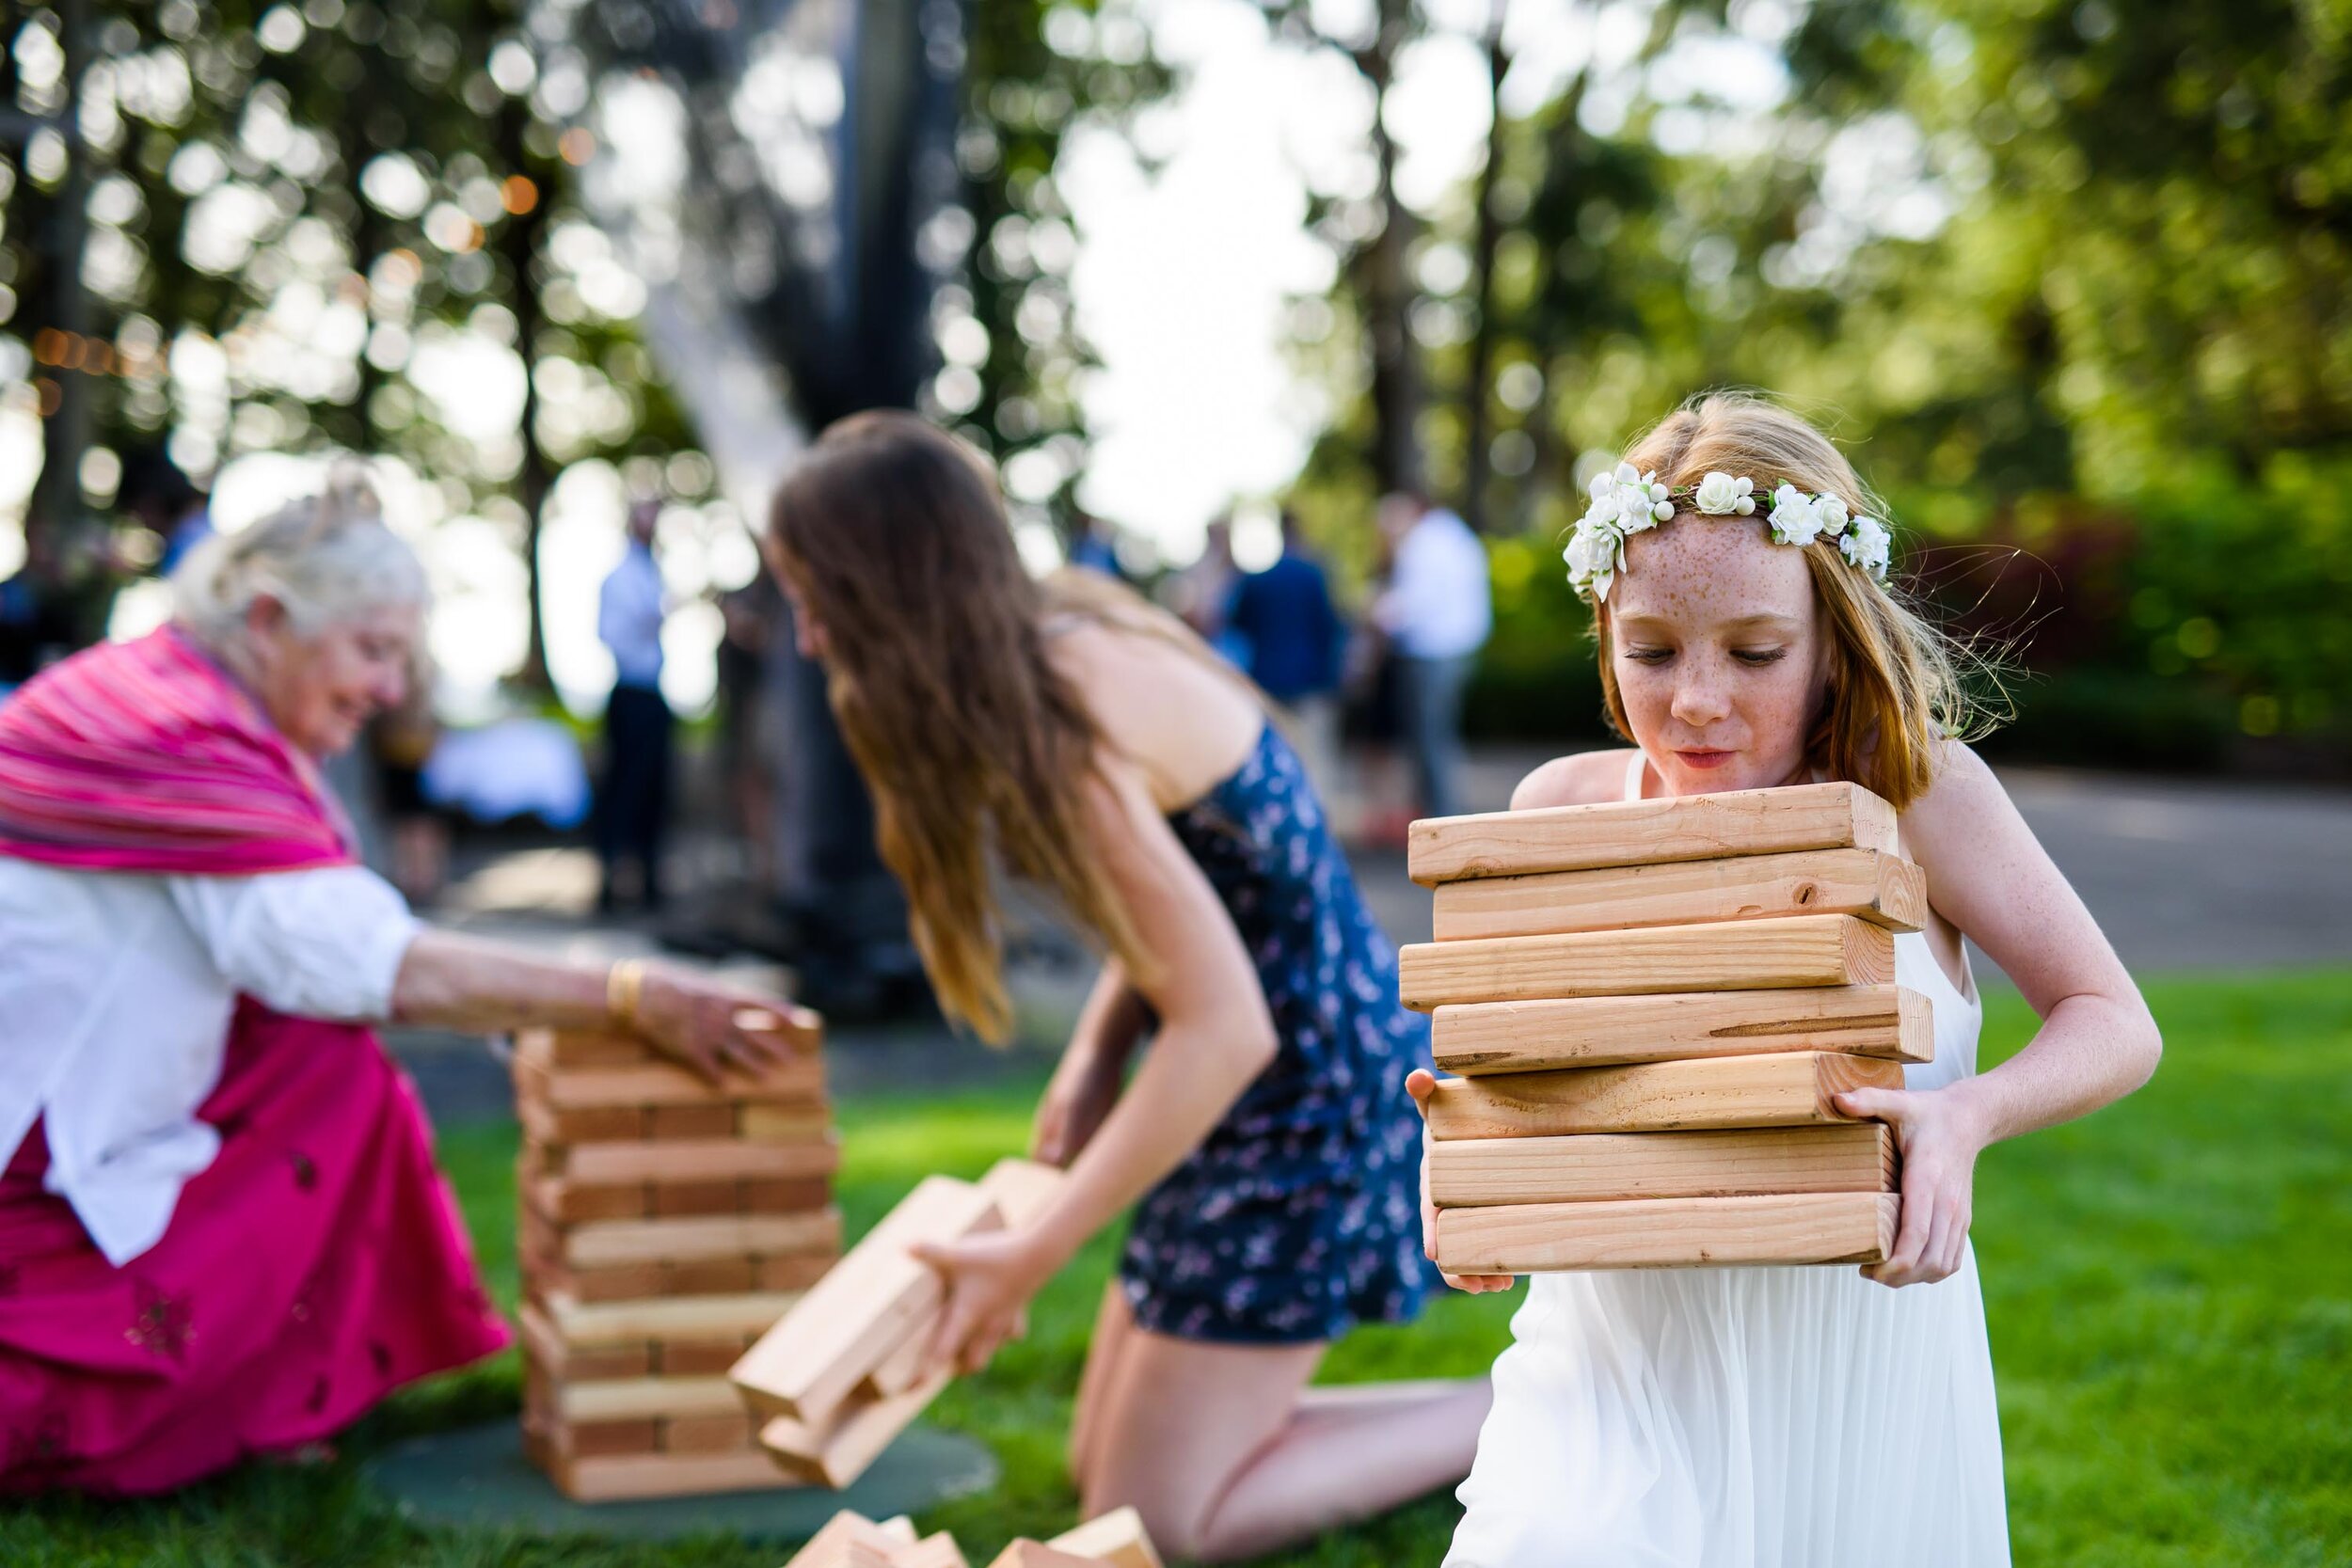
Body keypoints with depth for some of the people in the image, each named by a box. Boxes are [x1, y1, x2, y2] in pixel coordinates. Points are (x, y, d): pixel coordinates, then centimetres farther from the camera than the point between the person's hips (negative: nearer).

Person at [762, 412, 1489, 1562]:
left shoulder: (1058, 722, -26)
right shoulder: (1065, 638, 3)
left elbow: (1226, 1028, -27)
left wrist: (1033, 1256, -23)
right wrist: (1094, 1056, -2)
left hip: (1316, 1092, -10)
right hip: (1270, 1079, 10)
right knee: (1101, 1466, 15)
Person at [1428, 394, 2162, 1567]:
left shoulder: (1913, 791, -9)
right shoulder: (1563, 809, -4)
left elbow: (2116, 1024, -4)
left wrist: (1971, 1114, -23)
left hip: (1859, 1362, 0)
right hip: (1623, 1352, 0)